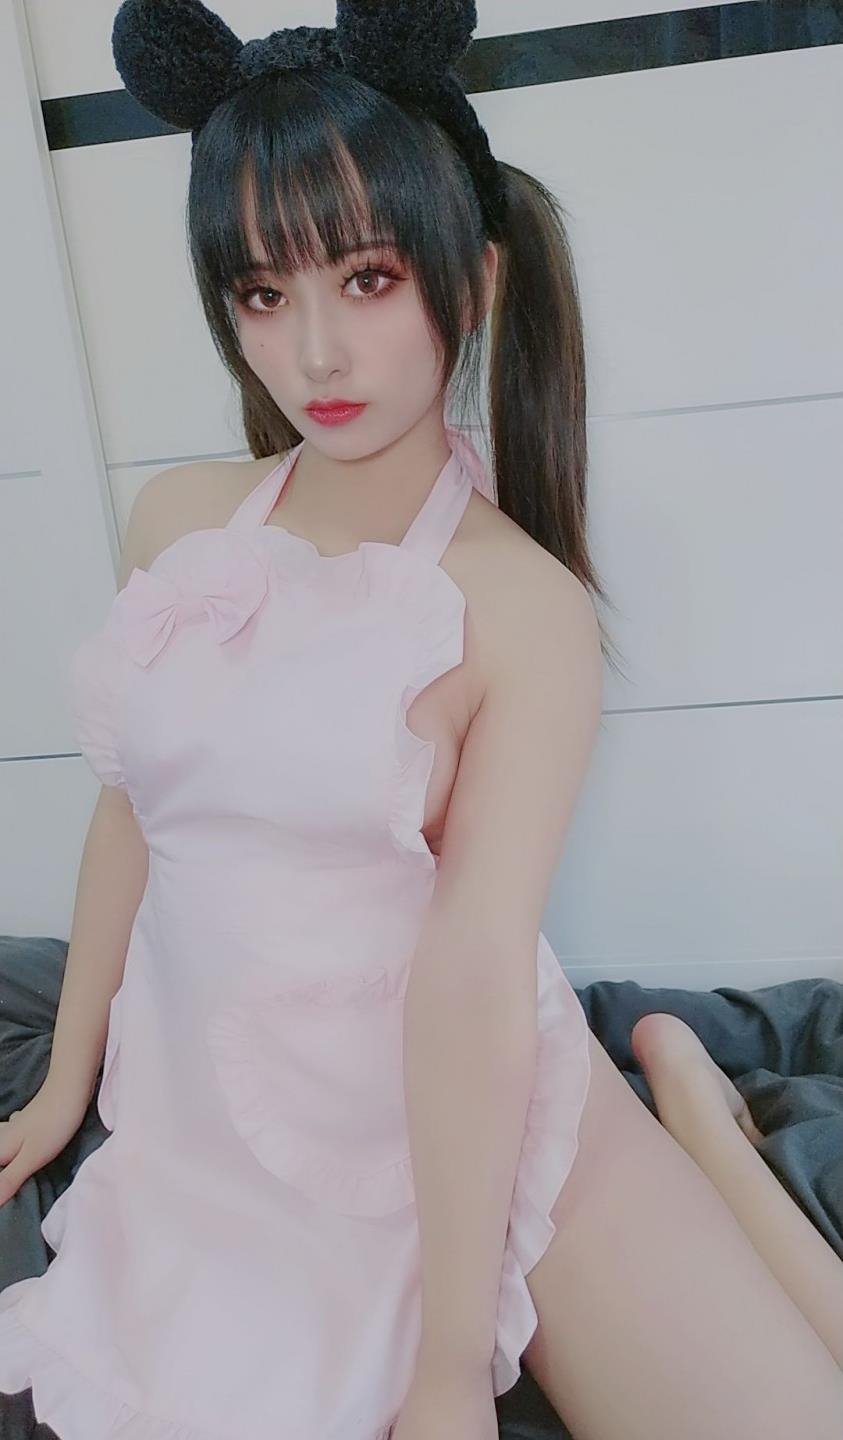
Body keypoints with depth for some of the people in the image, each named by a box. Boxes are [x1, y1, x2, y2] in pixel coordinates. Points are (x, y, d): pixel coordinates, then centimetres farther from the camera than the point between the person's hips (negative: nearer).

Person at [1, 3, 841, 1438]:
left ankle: (680, 1099, 14)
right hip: (211, 1125, 5)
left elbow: (478, 968, -19)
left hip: (468, 1124, -4)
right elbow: (131, 806, 6)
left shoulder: (525, 607, -14)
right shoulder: (175, 522, 0)